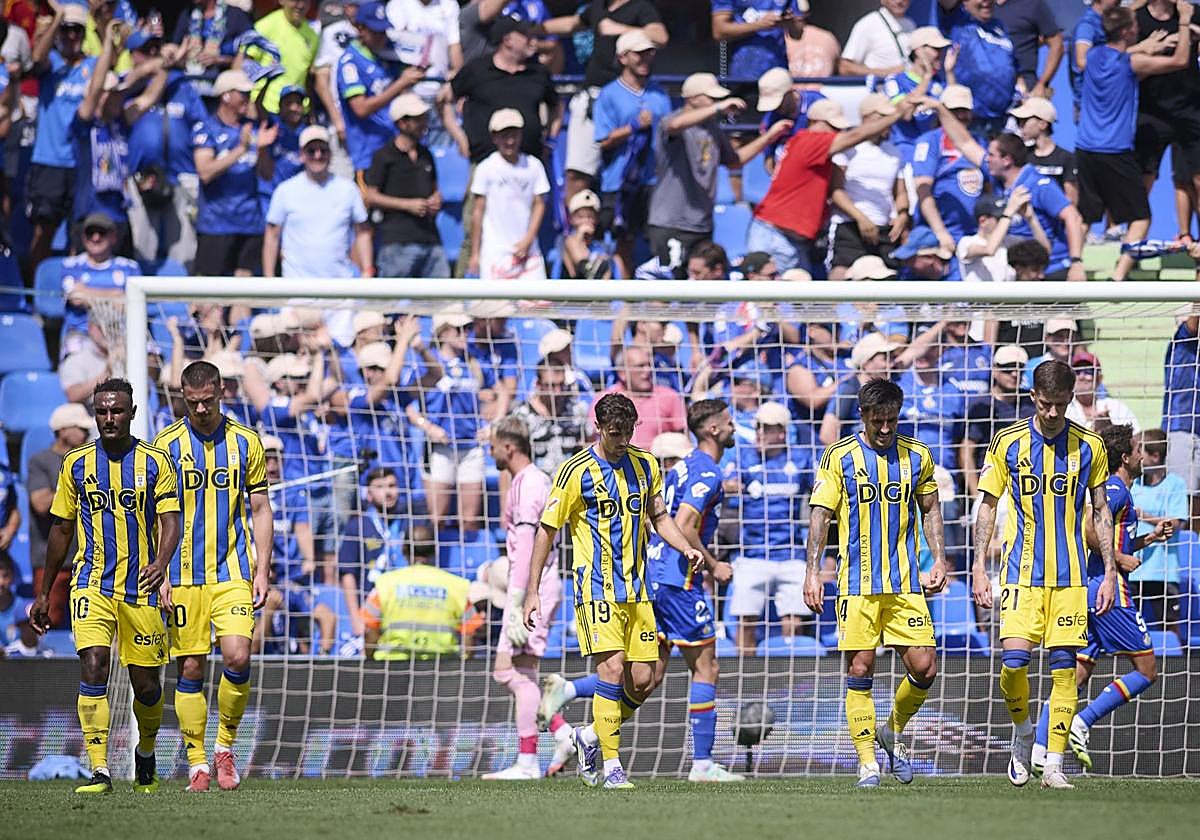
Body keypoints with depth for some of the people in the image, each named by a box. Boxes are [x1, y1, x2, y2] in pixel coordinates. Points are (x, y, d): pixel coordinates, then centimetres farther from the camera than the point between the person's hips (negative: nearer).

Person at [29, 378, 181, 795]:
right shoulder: (76, 464, 5)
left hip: (142, 587, 0)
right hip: (92, 585, 0)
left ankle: (146, 753, 35)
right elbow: (61, 530, 14)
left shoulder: (156, 462, 1)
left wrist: (161, 563, -27)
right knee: (93, 666, -19)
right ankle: (99, 771, -20)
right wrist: (43, 593, 15)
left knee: (146, 686, 5)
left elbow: (170, 521, -6)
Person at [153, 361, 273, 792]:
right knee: (190, 669, -1)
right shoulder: (167, 444, 2)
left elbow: (260, 510, 10)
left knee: (237, 657, -15)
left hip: (233, 573, 0)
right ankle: (197, 763, 7)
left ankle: (225, 746, 5)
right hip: (184, 576, 0)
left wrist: (262, 570, 2)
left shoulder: (245, 442, 6)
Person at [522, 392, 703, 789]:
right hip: (597, 588, -5)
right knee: (612, 668, -17)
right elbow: (547, 531, -2)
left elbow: (660, 518, 19)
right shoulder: (576, 472, -7)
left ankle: (591, 736, 25)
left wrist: (686, 548, -1)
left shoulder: (645, 465, 9)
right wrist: (532, 591, -4)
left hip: (637, 589, 5)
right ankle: (611, 765, -11)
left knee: (643, 681, 1)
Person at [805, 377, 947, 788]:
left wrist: (939, 559, 6)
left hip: (906, 584, 2)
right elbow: (821, 515, 1)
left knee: (924, 668, -5)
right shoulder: (840, 457, 1)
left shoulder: (917, 456, 8)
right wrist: (813, 571, -6)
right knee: (859, 671, -4)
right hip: (857, 582, -2)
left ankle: (893, 732, 21)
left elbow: (930, 510, 18)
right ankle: (867, 763, 3)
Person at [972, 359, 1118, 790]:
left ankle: (1053, 764, 2)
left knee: (1063, 665, -3)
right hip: (1021, 571, -1)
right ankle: (1022, 733, 13)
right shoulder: (1007, 443, 0)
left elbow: (1100, 512, 10)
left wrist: (1110, 573, 5)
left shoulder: (1089, 446, 3)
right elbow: (987, 505, 6)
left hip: (1070, 573, 1)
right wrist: (979, 568, 0)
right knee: (1013, 659, -14)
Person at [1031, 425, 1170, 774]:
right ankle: (1083, 721, -11)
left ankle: (1040, 749, -6)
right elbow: (1087, 530, -23)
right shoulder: (1116, 490, -9)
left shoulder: (1112, 489, 21)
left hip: (1088, 587, 9)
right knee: (1146, 670, -1)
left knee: (1075, 675, 5)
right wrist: (1120, 559, -14)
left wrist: (1150, 537, 23)